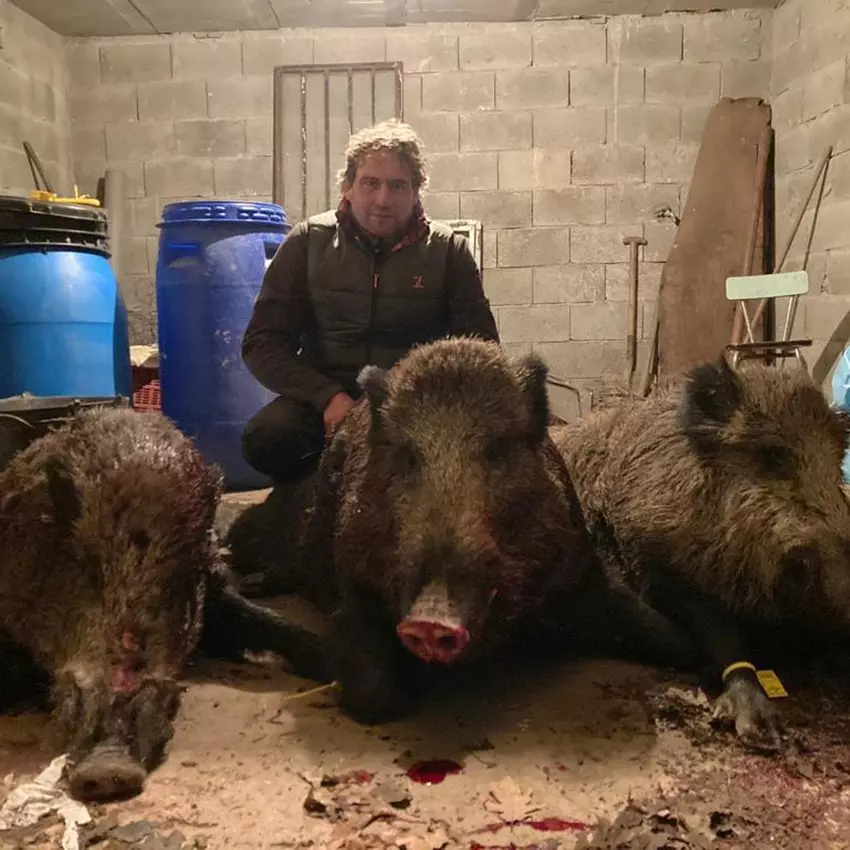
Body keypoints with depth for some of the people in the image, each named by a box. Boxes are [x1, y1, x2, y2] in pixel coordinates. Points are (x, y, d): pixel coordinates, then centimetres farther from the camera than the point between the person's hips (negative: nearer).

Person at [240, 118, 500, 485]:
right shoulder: (308, 241, 3)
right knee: (266, 438, -32)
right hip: (324, 397, 1)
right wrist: (329, 397, -16)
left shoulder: (448, 249, 3)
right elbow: (262, 343, 1)